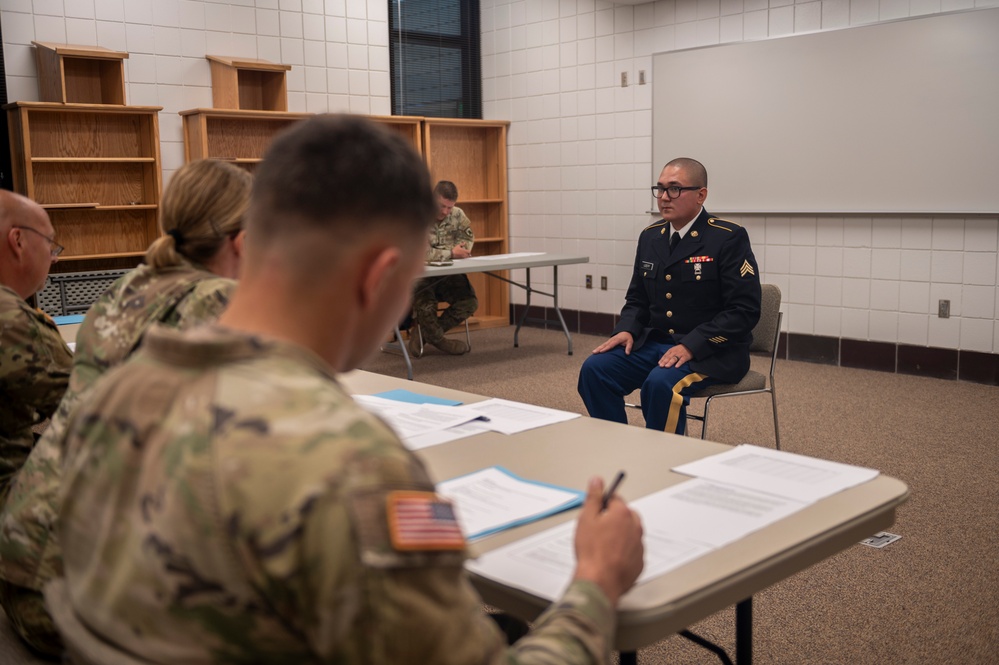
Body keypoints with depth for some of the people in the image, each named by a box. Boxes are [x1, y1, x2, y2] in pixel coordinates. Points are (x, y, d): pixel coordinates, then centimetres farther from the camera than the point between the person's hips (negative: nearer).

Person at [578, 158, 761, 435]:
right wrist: (626, 330, -4)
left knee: (661, 383, -34)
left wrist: (691, 346, -23)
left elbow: (744, 310, -15)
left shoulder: (729, 238, -10)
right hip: (654, 342, 6)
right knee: (594, 370, -16)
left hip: (711, 352, -6)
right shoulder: (650, 237, 9)